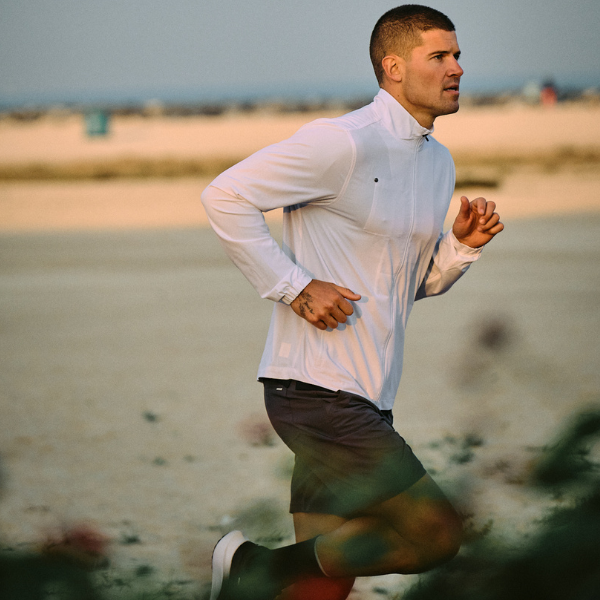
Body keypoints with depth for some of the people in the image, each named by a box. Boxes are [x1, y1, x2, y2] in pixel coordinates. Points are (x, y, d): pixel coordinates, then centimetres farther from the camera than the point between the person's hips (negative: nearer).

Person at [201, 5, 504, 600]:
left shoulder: (439, 162, 15)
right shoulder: (344, 143, -14)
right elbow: (225, 196, -15)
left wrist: (464, 244, 4)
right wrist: (296, 286, -16)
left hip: (365, 398, 9)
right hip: (316, 391, -9)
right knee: (437, 533, -10)